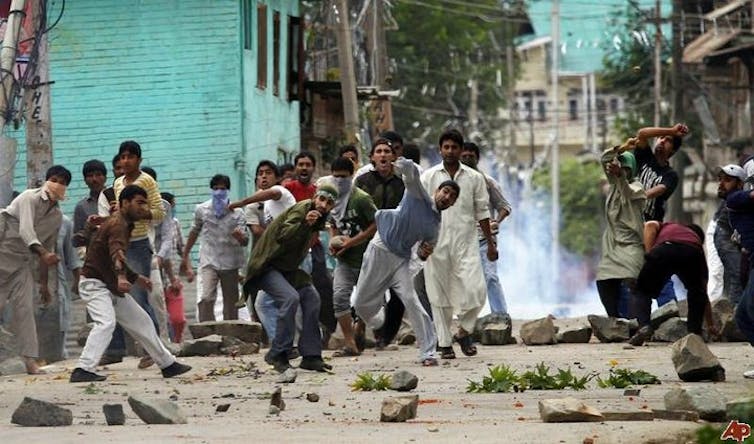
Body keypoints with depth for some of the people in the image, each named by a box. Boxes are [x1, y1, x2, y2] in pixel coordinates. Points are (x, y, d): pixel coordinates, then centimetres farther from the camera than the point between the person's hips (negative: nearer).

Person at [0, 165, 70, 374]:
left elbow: (49, 248, 16)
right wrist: (43, 253, -46)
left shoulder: (57, 215, 7)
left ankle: (30, 360, -7)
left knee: (24, 309, -4)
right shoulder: (30, 199, -15)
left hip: (23, 264, 6)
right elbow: (26, 231, -30)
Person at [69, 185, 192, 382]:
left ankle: (167, 364, 28)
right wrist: (121, 277, -57)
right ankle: (83, 370, -36)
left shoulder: (124, 224, 14)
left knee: (141, 322, 16)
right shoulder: (117, 224, -20)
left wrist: (135, 277, 28)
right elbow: (117, 252, -40)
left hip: (113, 286, 10)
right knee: (106, 322, -29)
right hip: (95, 283, -10)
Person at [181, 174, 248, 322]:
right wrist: (185, 255, 23)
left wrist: (240, 236, -30)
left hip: (230, 263, 1)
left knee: (231, 302, 8)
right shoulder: (202, 210, 2)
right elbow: (194, 232, 18)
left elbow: (245, 242, -6)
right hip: (209, 261, -1)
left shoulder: (236, 213, -1)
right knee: (206, 298, -20)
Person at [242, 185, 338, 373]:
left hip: (287, 267, 9)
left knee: (311, 296, -3)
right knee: (290, 297, -27)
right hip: (267, 266, -9)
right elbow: (284, 235, -36)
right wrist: (304, 223, -48)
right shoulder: (301, 210, -18)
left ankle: (310, 355, 1)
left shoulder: (317, 219, 12)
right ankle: (277, 354, -18)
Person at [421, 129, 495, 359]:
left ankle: (464, 331, 11)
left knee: (476, 290, -12)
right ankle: (444, 343, 11)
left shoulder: (474, 178, 8)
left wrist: (490, 243, 10)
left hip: (466, 242, 1)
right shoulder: (428, 177, 5)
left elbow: (482, 212, 12)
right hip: (437, 243, -1)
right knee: (440, 296, 2)